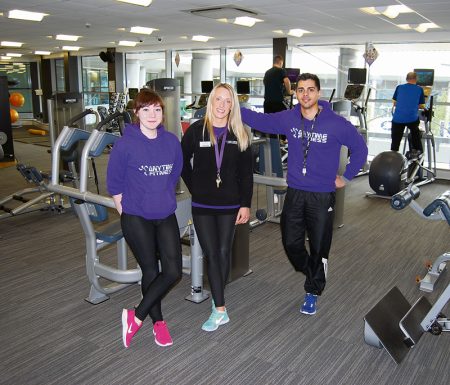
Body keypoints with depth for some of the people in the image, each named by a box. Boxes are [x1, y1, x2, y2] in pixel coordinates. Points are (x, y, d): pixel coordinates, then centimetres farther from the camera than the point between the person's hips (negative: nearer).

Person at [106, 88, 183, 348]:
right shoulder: (126, 144, -12)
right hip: (136, 219, -4)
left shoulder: (171, 141, -1)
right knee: (150, 271, 6)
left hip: (166, 216, 4)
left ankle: (136, 316, 15)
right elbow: (114, 183, -4)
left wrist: (164, 198, 13)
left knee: (173, 271, -2)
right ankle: (157, 321, 29)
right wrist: (125, 211, -1)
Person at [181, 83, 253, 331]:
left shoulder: (240, 134, 1)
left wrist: (246, 204, -3)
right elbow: (182, 163, 6)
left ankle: (218, 298, 28)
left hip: (230, 204, 1)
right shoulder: (196, 130, -3)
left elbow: (246, 173, 2)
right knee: (211, 254, -1)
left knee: (223, 252, 9)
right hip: (202, 205, -1)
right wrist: (196, 188, 2)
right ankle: (220, 310, 5)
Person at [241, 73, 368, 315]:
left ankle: (313, 292, 30)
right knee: (291, 243, 11)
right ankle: (313, 274, 41)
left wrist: (346, 177, 1)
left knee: (319, 248, 7)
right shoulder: (288, 118, -2)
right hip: (294, 193, 3)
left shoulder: (336, 123, -10)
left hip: (323, 196, -3)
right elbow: (260, 121, 4)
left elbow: (359, 149, 1)